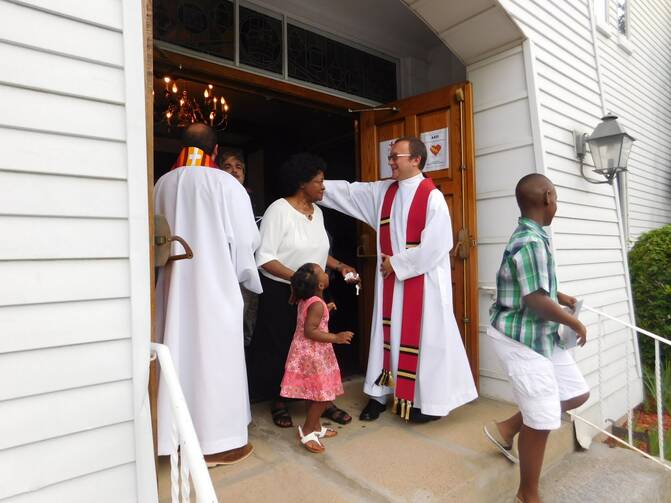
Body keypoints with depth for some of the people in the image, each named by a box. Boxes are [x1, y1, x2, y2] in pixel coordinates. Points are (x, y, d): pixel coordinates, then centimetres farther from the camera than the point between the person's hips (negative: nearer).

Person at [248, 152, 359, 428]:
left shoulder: (317, 211, 7)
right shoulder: (279, 210, -14)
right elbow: (265, 258, -18)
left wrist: (339, 266, 4)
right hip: (280, 292, -6)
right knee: (281, 347, 7)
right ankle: (278, 401, 26)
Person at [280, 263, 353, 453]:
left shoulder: (305, 300, 4)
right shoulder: (317, 304, -23)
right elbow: (310, 331, -27)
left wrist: (325, 309, 19)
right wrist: (335, 338, -25)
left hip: (307, 353, 9)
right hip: (313, 355, -9)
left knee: (314, 394, 20)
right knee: (323, 395, 1)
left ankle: (315, 427, 32)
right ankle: (307, 430, 10)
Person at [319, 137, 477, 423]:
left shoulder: (432, 197, -11)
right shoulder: (382, 192, 9)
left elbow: (436, 244, -17)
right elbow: (347, 193, 11)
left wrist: (398, 262, -12)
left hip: (423, 279, -6)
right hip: (391, 277, 6)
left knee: (424, 335, 2)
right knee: (389, 333, 11)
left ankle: (430, 401, 16)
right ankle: (381, 393, 22)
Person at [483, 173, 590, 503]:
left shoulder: (531, 237, 10)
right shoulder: (531, 242, -22)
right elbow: (537, 301, -26)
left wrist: (562, 298, 16)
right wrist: (575, 323, -12)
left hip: (541, 335, 10)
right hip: (521, 338, -10)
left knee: (577, 394, 17)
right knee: (541, 421, 0)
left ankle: (506, 429, 29)